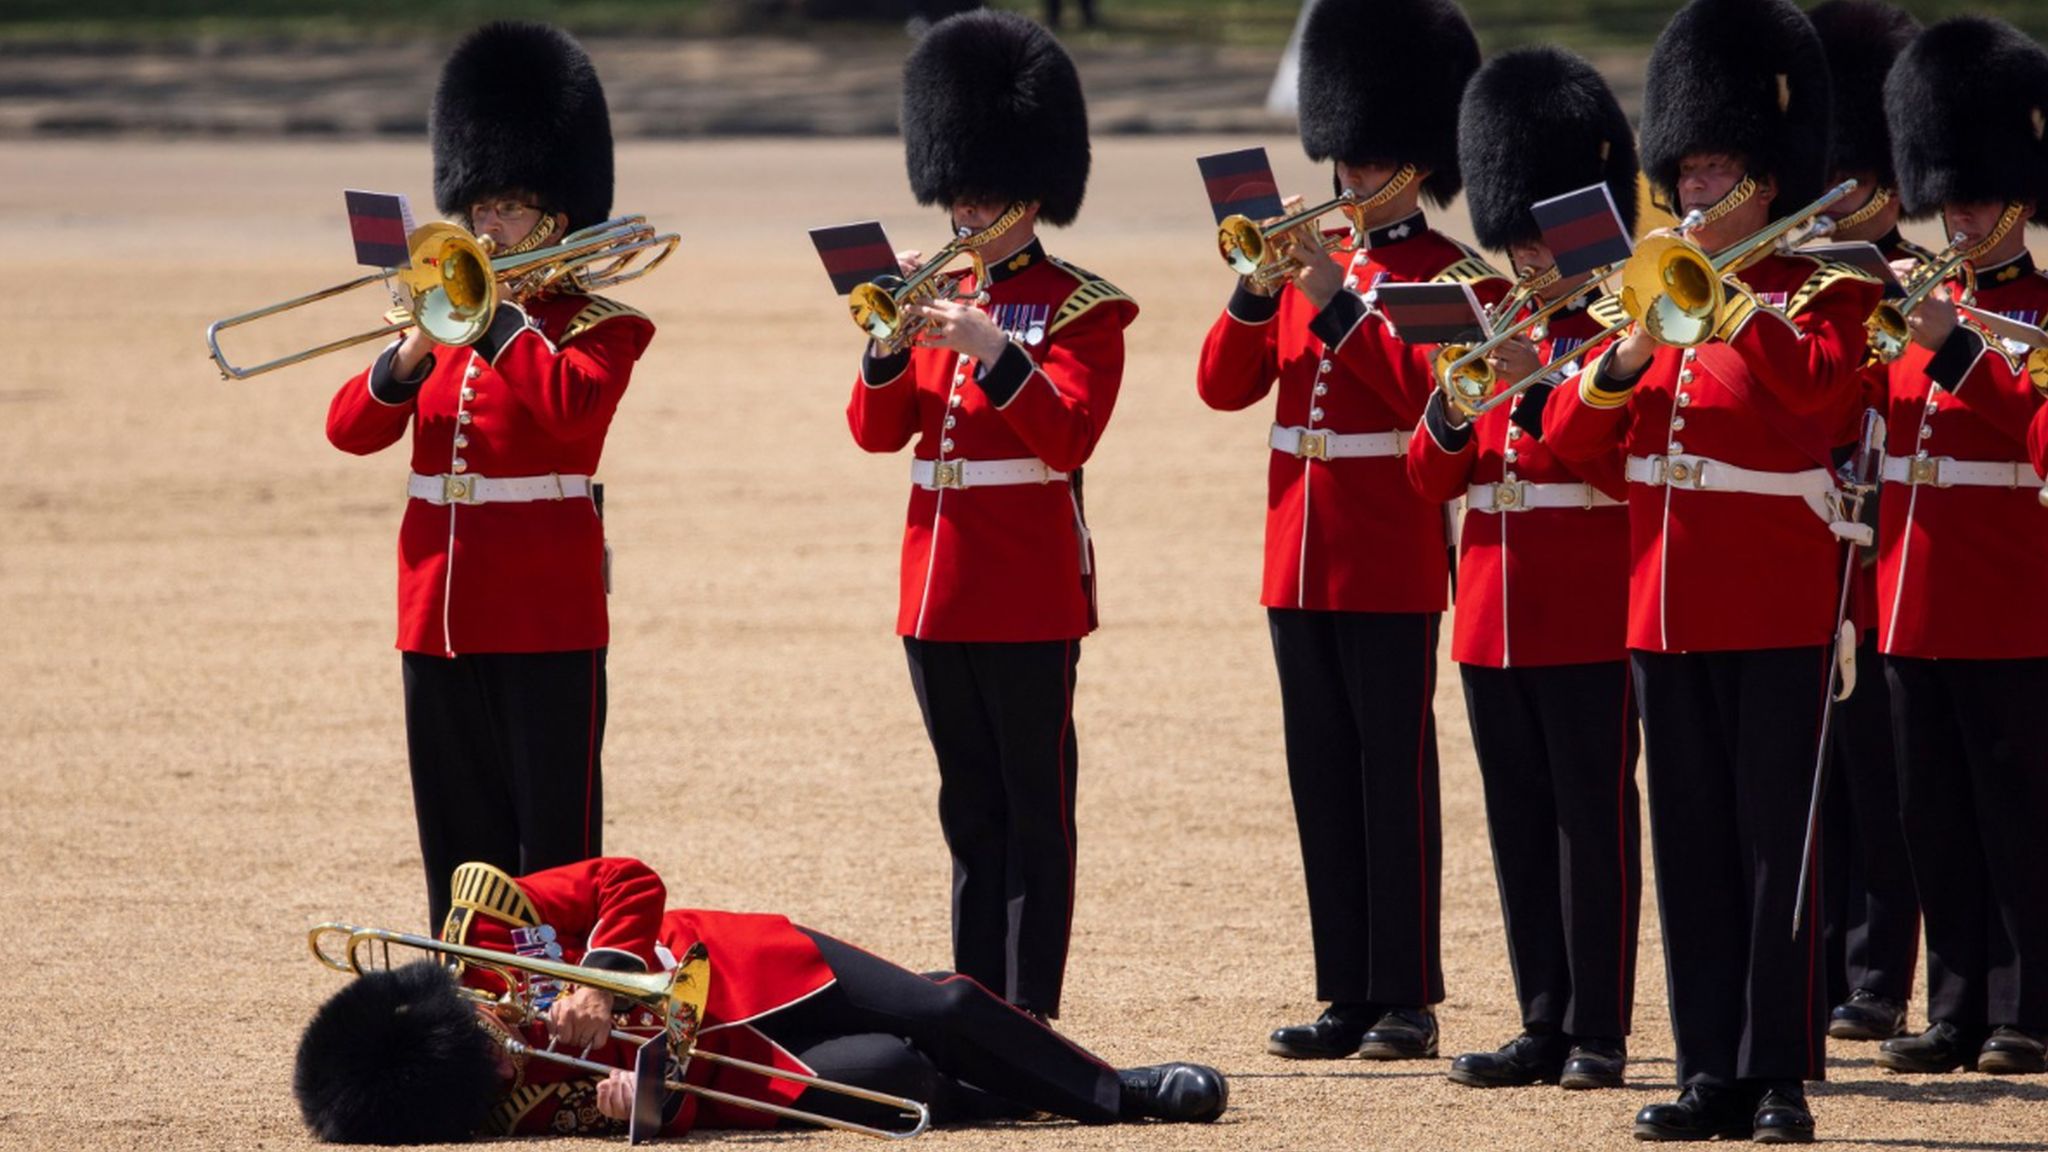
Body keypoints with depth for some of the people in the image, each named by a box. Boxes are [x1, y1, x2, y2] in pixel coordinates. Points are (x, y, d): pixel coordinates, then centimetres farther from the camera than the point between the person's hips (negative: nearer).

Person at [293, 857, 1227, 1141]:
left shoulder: (479, 915, -22)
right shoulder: (516, 1106, -26)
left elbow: (630, 883, -14)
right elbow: (696, 1108, -23)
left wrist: (607, 977, -29)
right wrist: (651, 1098, -44)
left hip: (742, 970, 3)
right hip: (741, 1064, -3)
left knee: (937, 1014, -2)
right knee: (886, 1077, -17)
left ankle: (1110, 1087, 30)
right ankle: (1114, 1103, 11)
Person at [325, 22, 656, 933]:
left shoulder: (596, 327, -2)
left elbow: (573, 406, -24)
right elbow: (352, 430, 6)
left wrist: (497, 314, -17)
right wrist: (411, 356, -11)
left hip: (547, 618, -6)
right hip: (440, 611, 6)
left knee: (553, 833, -3)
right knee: (459, 836, 9)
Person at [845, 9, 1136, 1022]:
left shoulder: (1082, 309, -3)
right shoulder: (941, 298, 14)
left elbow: (1070, 436, -15)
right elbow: (876, 430, 7)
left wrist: (993, 351, -24)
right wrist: (890, 348, -11)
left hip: (1028, 594, -6)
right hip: (939, 587, 6)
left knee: (1033, 815, -3)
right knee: (972, 815, 10)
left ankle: (1030, 1018, -2)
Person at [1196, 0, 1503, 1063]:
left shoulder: (1456, 276, -4)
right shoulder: (1312, 265, 15)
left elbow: (1427, 388, -19)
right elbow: (1224, 384, 7)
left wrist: (1339, 302, -21)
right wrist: (1259, 288, -8)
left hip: (1391, 563, -6)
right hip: (1302, 559, 6)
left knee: (1394, 771, -4)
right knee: (1323, 775, 7)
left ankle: (1406, 999, -1)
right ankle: (1348, 994, 12)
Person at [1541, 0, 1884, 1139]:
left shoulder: (1822, 291, -2)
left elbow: (1817, 384, -24)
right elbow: (1570, 436, 8)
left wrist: (1723, 296, -23)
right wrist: (1629, 353, -10)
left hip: (1777, 607, -5)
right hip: (1669, 606, 5)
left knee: (1777, 841, -4)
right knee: (1693, 843, 6)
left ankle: (1781, 1074, -3)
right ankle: (1711, 1070, 9)